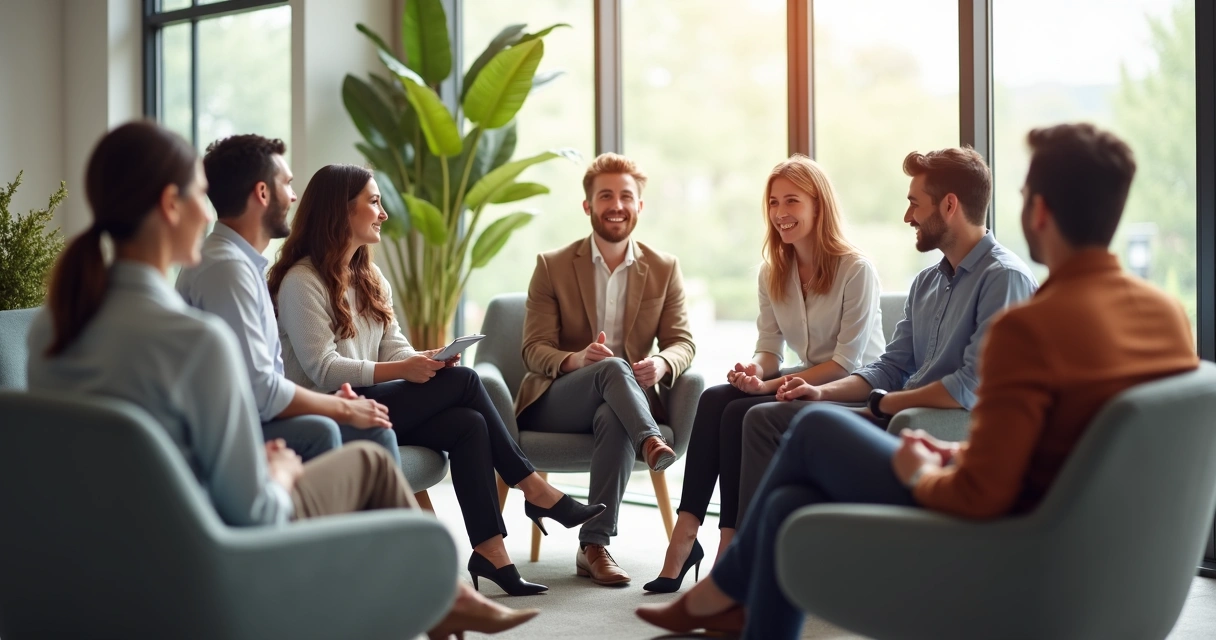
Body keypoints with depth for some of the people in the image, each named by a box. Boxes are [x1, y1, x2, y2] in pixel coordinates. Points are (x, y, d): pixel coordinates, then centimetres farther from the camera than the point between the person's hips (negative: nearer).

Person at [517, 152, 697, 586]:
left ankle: (594, 547, -33)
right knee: (613, 367, -33)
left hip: (622, 404, 1)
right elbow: (534, 350, -3)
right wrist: (576, 360, -27)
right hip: (553, 403, -1)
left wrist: (662, 364, -23)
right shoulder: (552, 267, 3)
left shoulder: (665, 269, 9)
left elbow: (682, 342, 3)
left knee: (613, 418, -37)